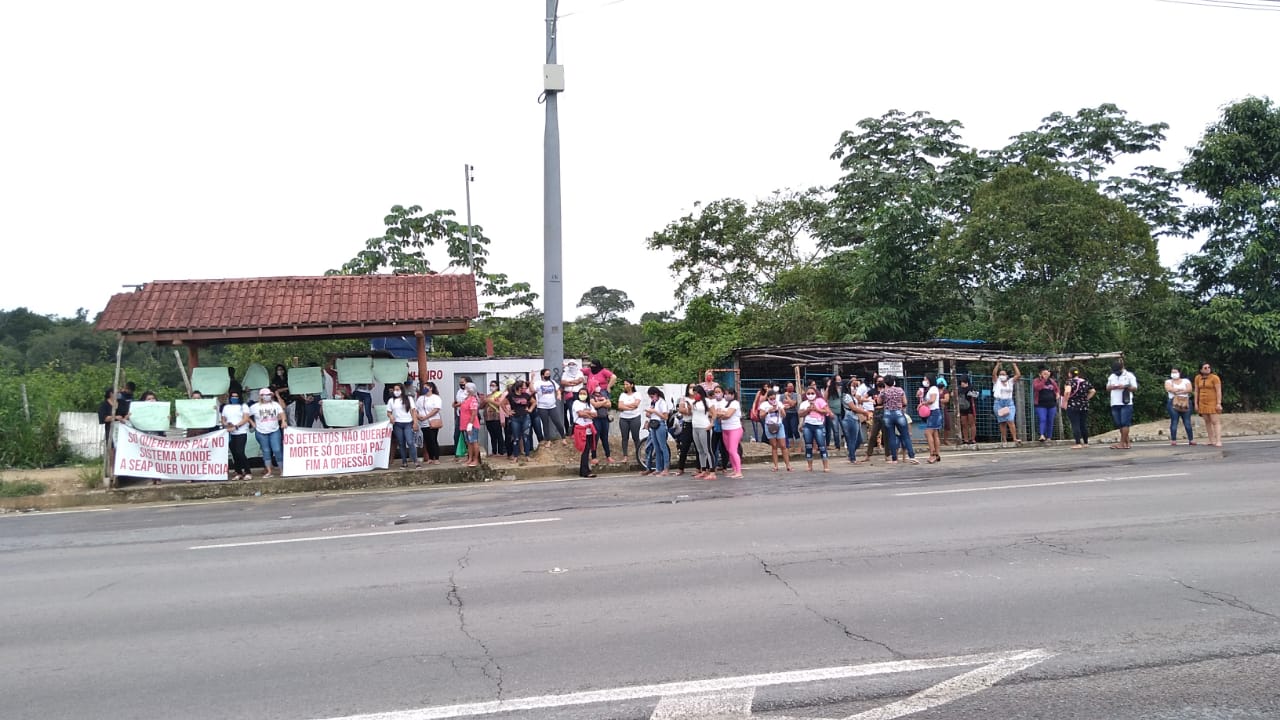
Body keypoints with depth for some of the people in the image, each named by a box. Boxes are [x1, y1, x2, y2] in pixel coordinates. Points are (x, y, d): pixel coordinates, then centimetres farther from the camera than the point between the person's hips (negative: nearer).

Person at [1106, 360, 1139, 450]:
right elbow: (1107, 387, 17)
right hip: (1115, 404, 5)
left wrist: (1125, 387, -17)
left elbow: (1135, 387, -1)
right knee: (1119, 424, 4)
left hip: (1126, 403, -5)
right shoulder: (1111, 376, 18)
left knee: (1124, 423, -8)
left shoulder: (1129, 375, 2)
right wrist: (1112, 387, -4)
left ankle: (1122, 443, -7)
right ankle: (1127, 443, 11)